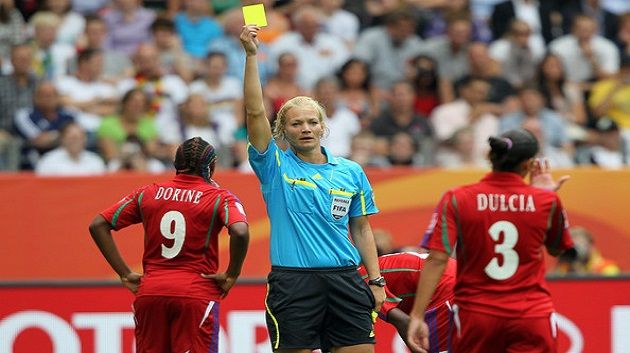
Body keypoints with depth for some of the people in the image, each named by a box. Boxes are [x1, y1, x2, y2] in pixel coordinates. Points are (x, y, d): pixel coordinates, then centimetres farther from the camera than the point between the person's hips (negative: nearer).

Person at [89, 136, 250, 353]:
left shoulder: (147, 194, 11)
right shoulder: (219, 198, -1)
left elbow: (98, 225, 9)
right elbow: (240, 232, -20)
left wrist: (125, 274, 9)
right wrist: (231, 275, -6)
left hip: (149, 292, 4)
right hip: (196, 293, -4)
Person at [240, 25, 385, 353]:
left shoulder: (351, 172, 11)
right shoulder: (274, 166, 3)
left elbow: (361, 229, 16)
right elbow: (255, 111, -8)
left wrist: (376, 281, 9)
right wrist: (250, 55, -15)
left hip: (345, 280, 3)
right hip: (292, 282, -3)